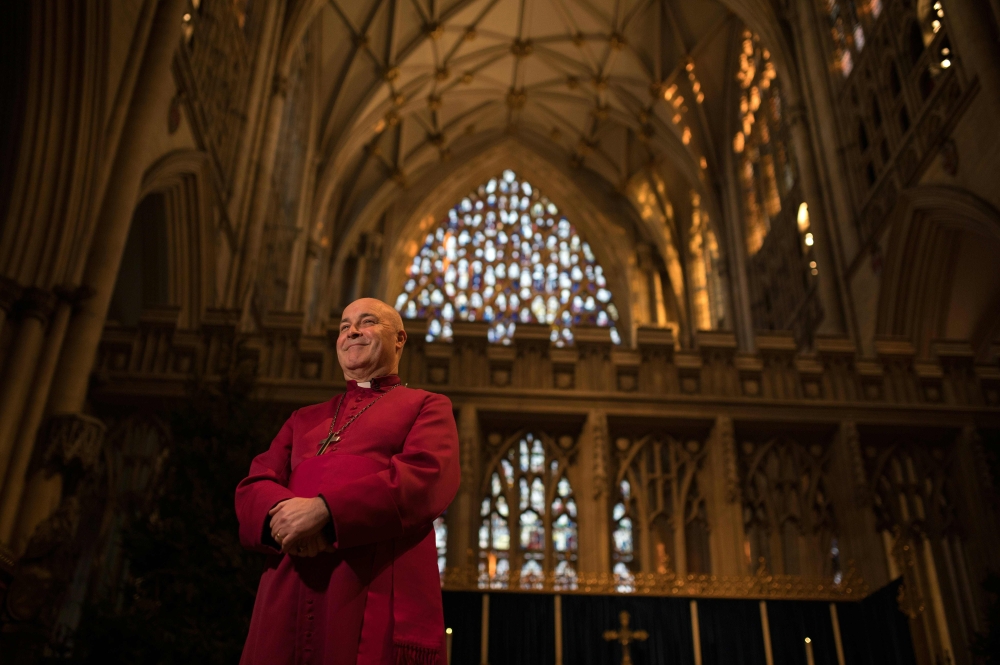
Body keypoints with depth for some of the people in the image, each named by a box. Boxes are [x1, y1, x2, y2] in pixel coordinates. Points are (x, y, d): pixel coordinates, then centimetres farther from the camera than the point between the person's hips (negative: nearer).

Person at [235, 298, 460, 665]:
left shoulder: (426, 406, 12)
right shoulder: (305, 419, 26)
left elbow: (428, 477, -7)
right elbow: (252, 487, 15)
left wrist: (324, 509, -17)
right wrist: (282, 511, -11)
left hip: (378, 596, -4)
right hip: (288, 598, 4)